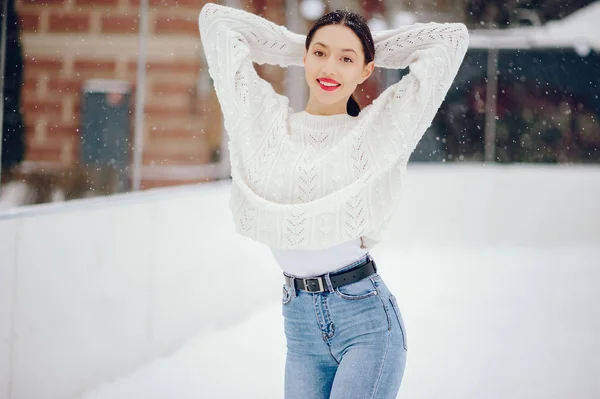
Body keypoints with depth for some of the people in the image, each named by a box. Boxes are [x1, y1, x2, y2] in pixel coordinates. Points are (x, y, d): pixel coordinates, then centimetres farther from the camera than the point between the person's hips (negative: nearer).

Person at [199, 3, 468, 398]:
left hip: (367, 319, -3)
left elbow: (451, 37, 4)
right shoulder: (264, 119, 9)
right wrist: (301, 46, 18)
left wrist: (364, 50, 12)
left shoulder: (380, 128, 2)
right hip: (300, 324, 4)